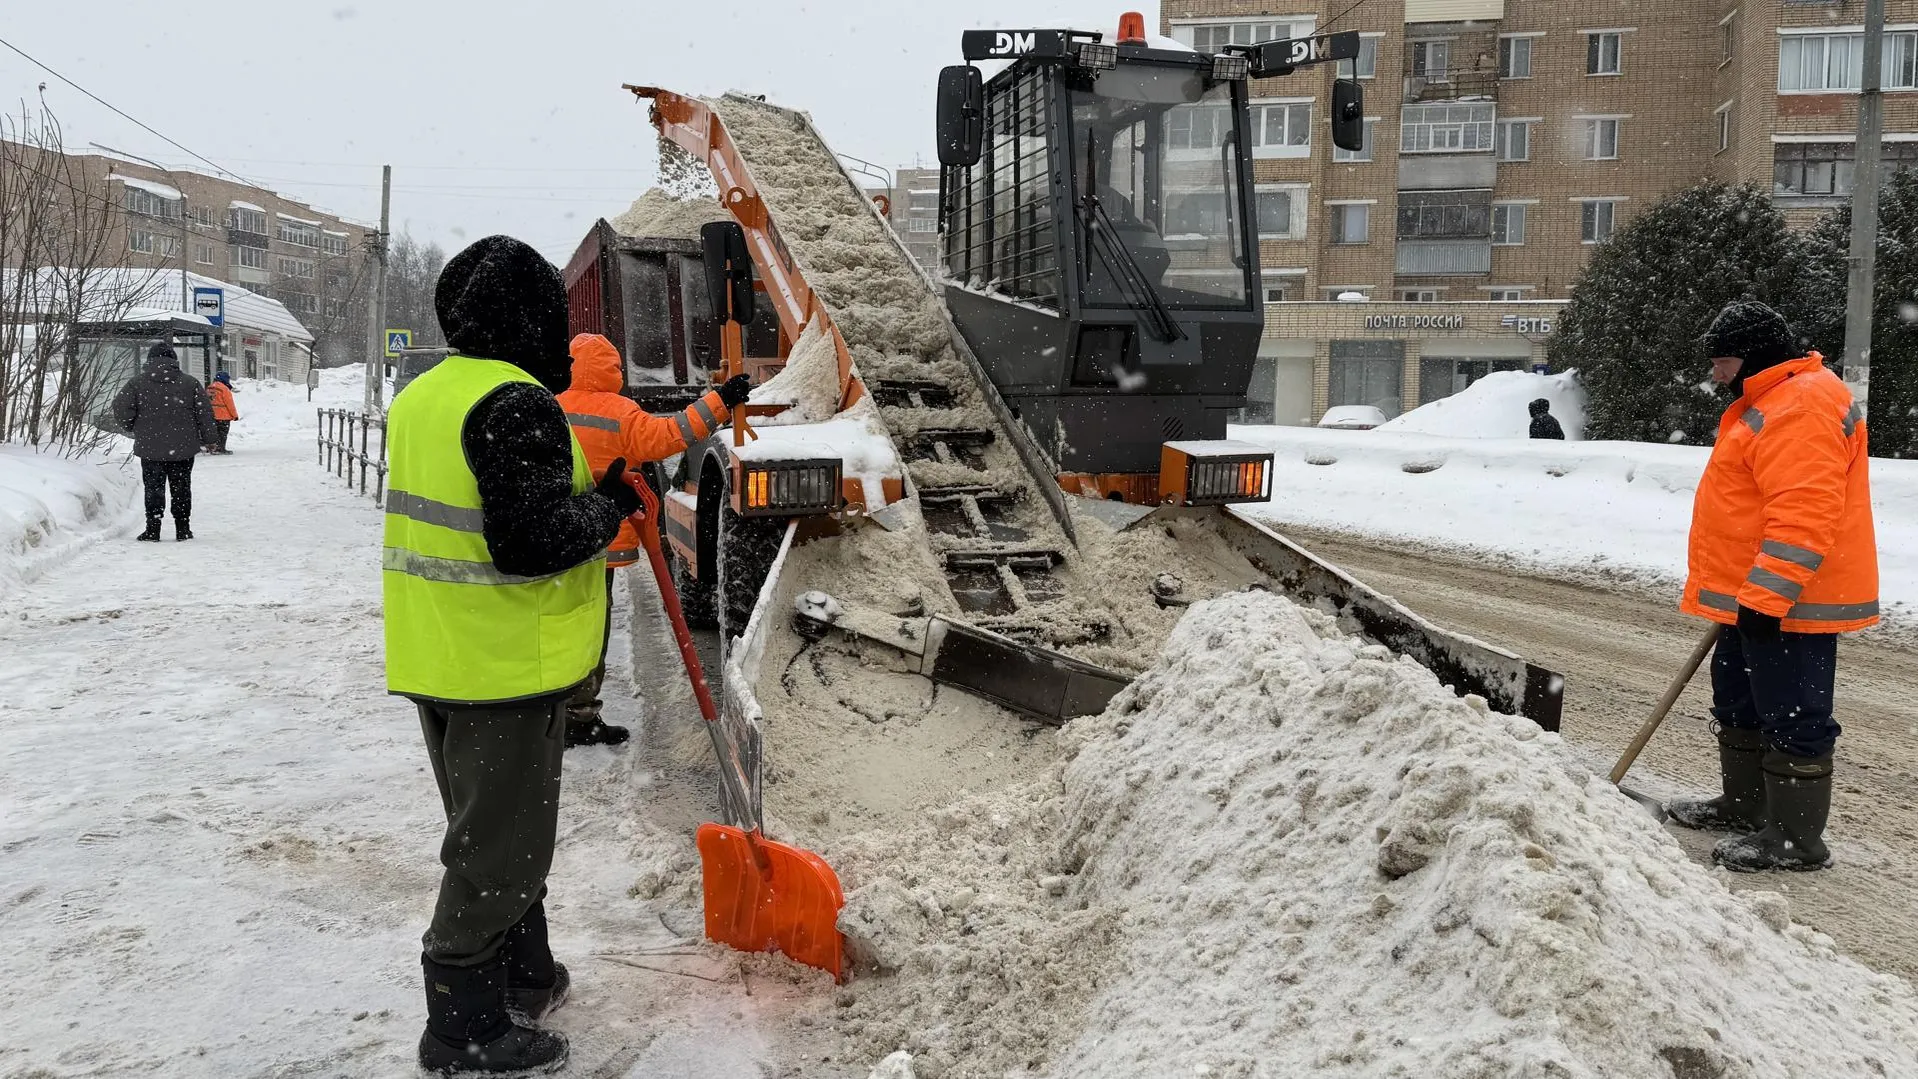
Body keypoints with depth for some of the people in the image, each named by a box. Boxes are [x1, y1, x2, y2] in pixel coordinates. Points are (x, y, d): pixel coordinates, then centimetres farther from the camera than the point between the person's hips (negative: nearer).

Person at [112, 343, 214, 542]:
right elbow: (205, 414, 1)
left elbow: (121, 408, -6)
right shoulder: (190, 383, 1)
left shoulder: (137, 383, -1)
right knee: (181, 488, 10)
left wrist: (131, 429, 12)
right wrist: (207, 438, 12)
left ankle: (152, 531, 1)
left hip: (150, 448, -1)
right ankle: (183, 529, 13)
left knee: (153, 488, 5)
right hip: (183, 448, 1)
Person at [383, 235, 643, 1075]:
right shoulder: (516, 404, -20)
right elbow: (532, 539, -26)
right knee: (499, 842, 2)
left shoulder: (423, 396, 11)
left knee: (493, 826, 21)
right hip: (506, 662, -9)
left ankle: (523, 976, 37)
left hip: (436, 654, 9)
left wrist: (578, 495, 15)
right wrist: (609, 505, -10)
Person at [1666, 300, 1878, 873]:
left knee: (1790, 718, -3)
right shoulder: (1769, 404, 17)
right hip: (1756, 597, 11)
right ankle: (1743, 805, 34)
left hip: (1787, 601, -11)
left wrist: (1766, 596, -28)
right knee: (1740, 704, 21)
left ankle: (1796, 839, 5)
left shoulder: (1802, 407, -20)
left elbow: (1804, 515, -28)